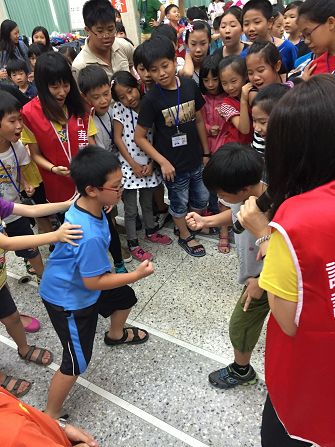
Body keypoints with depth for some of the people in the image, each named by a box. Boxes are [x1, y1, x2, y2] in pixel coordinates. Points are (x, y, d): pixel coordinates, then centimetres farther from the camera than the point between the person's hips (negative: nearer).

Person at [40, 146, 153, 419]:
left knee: (126, 298, 28)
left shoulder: (83, 204, -14)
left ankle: (116, 335, 59)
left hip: (78, 282, 9)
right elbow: (93, 282, -29)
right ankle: (51, 416, 27)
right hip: (69, 299, -9)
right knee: (76, 363, 3)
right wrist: (137, 274, -22)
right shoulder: (90, 236, -41)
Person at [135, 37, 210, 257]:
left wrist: (206, 152, 7)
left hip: (195, 159, 4)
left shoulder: (190, 85, -6)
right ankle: (185, 236, 41)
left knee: (202, 199, 19)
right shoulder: (151, 99, -16)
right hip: (173, 163, -3)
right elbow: (140, 137, -12)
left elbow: (199, 120, 4)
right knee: (179, 202, 16)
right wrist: (163, 162, -16)